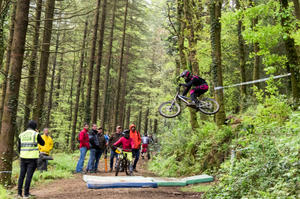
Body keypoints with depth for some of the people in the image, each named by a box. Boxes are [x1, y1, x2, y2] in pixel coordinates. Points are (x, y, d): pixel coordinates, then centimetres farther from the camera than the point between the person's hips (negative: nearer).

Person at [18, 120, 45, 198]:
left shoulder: (21, 135, 8)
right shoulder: (36, 134, -5)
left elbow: (19, 147, 10)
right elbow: (42, 143, 7)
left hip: (23, 157, 4)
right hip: (33, 158, -4)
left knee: (22, 175, 8)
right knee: (29, 175, -1)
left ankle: (19, 193, 6)